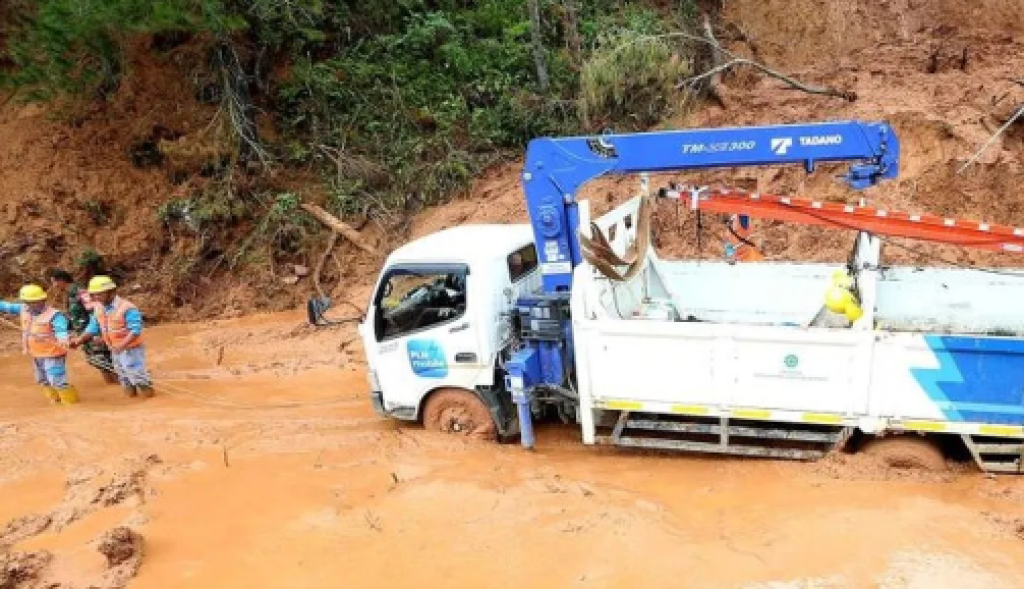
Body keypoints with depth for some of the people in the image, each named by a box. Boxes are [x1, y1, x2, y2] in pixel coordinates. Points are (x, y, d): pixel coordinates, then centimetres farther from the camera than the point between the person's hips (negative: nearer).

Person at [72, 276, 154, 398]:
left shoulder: (127, 308, -24)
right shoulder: (98, 308, 1)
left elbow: (135, 330, -27)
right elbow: (93, 328, 8)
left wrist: (122, 345, -37)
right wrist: (79, 340, -6)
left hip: (131, 349, -8)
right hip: (115, 350, 8)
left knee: (136, 373, -4)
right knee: (124, 377, 20)